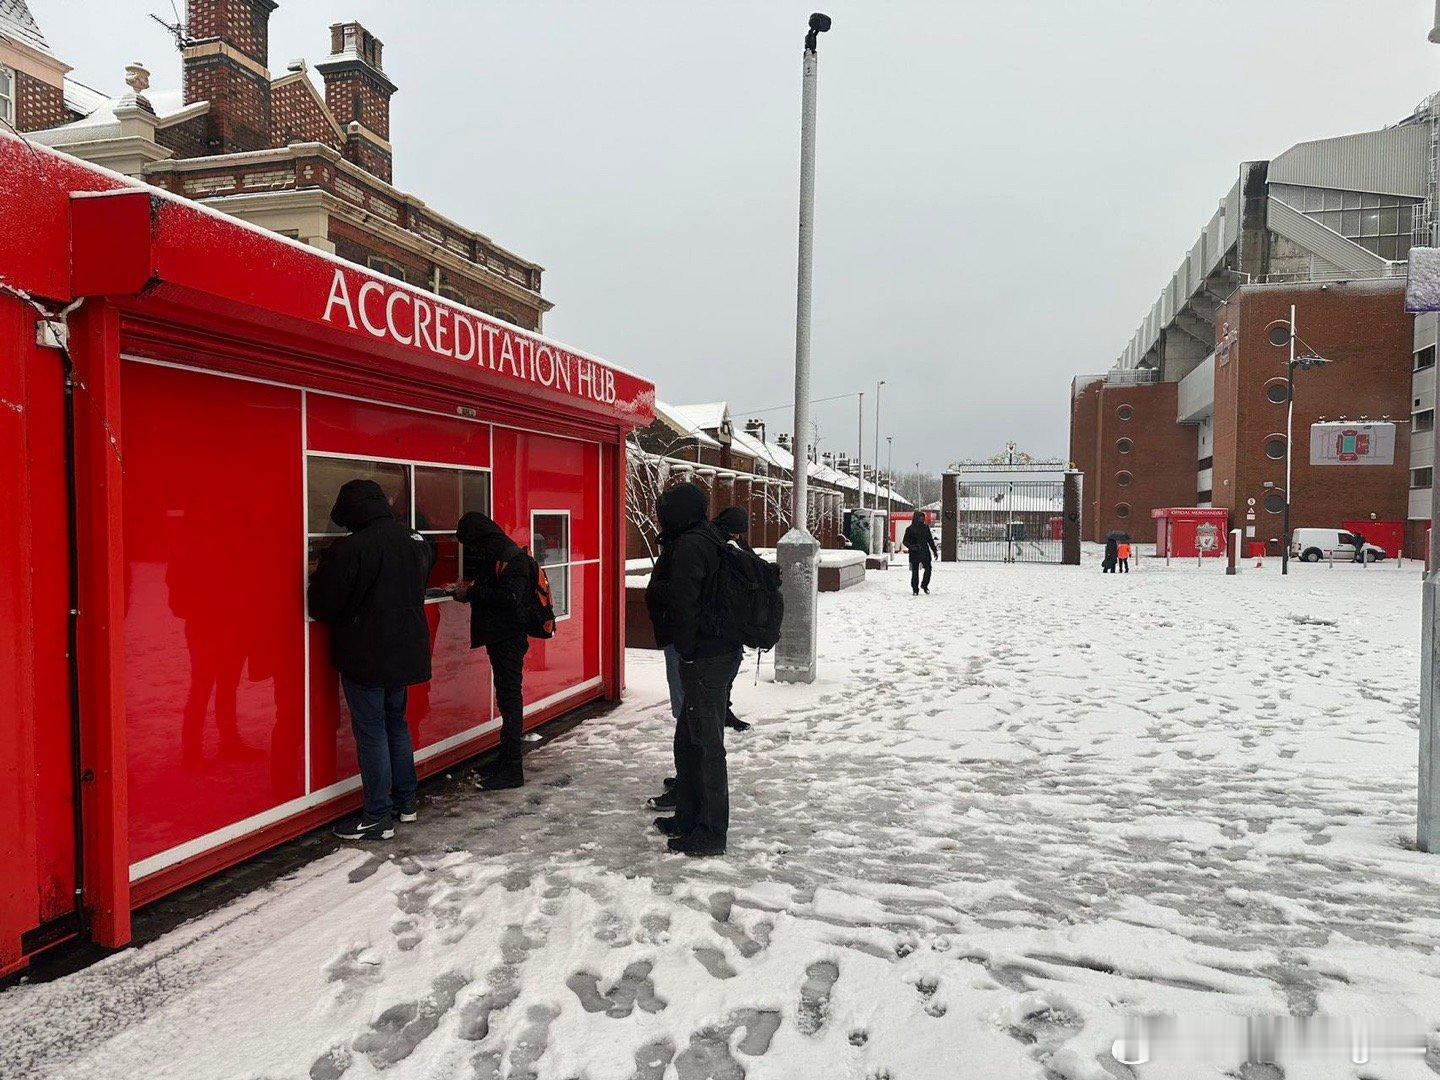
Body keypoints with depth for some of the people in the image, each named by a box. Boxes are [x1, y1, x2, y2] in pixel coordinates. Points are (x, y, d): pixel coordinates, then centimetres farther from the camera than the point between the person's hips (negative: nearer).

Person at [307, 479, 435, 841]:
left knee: (371, 732, 2)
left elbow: (321, 607, -13)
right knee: (397, 723, 20)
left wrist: (319, 577, 6)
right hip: (407, 652, 7)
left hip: (366, 657, -7)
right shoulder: (416, 541, 3)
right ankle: (406, 802, 29)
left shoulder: (349, 549, -20)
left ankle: (378, 817, 8)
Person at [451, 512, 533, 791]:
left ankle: (512, 770, 0)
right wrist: (467, 589, 4)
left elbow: (510, 598, -24)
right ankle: (507, 758, 25)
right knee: (507, 698, 15)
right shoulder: (495, 554, 15)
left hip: (508, 639, -10)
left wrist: (471, 592, -17)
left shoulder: (510, 556, -15)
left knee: (509, 698, -5)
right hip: (499, 637, 10)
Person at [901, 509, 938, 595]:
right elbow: (905, 541, 0)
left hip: (925, 552, 3)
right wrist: (911, 547, -18)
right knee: (915, 571, 0)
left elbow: (930, 540, 16)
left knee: (928, 569, -7)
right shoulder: (910, 529, -2)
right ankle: (915, 589, 10)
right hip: (915, 554, -3)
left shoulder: (926, 527, 9)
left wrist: (934, 550, 14)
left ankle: (924, 585, 15)